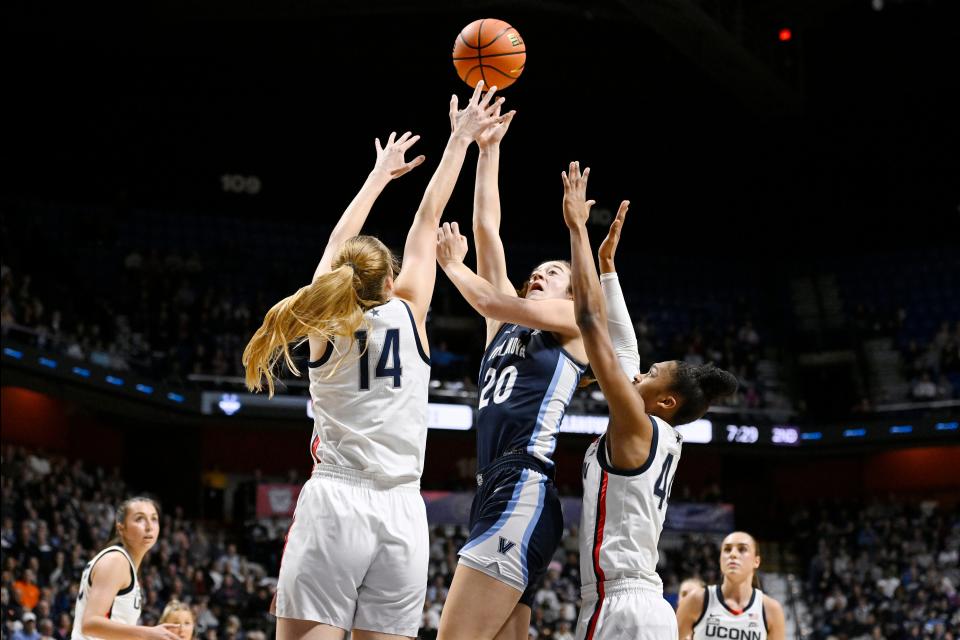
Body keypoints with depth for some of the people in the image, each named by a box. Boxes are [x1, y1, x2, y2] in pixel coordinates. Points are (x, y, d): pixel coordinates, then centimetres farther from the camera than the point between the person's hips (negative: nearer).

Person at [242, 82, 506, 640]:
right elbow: (427, 220, 16)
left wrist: (380, 175, 38)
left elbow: (341, 240, 24)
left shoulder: (326, 323, 7)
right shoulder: (408, 314, 6)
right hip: (401, 512, 1)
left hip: (334, 504, -1)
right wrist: (461, 139, 25)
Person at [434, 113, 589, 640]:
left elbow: (494, 302, -9)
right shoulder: (508, 322, 25)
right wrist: (488, 149, 22)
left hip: (521, 494, -8)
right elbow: (486, 227, 22)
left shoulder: (575, 323, 7)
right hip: (495, 492, 8)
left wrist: (453, 265, 7)